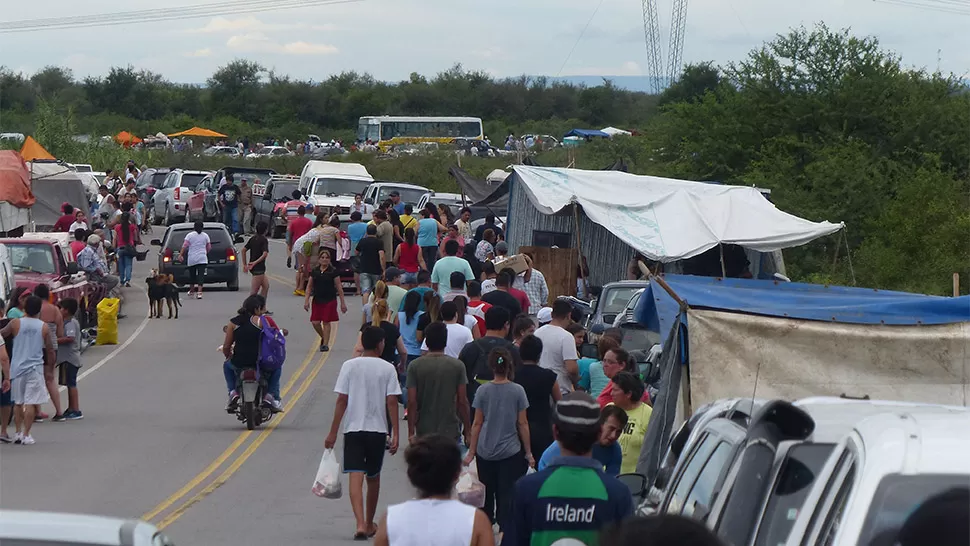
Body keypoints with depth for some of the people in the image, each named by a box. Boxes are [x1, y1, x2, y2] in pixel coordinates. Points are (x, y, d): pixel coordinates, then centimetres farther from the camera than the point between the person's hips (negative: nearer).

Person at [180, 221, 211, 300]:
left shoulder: (189, 235, -1)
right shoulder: (205, 235, 4)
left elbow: (185, 245, -9)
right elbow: (209, 247, 9)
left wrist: (180, 254, -10)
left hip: (192, 259, 0)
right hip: (202, 259, 0)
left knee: (192, 275, 15)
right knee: (201, 275, -6)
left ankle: (191, 291, 28)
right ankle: (199, 292, -19)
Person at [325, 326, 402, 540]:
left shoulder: (349, 366, -2)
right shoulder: (387, 368, -3)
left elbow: (342, 401, -3)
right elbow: (391, 402, -6)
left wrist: (333, 433, 1)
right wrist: (395, 434, -3)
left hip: (353, 428, -1)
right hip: (378, 429, 1)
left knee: (356, 477, -7)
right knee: (373, 478, 17)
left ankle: (361, 524, -23)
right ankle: (370, 524, 29)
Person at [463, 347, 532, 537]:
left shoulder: (483, 391, -5)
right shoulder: (517, 391, -7)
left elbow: (477, 424, -1)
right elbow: (522, 424, -3)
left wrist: (471, 452, 7)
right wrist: (528, 452, 6)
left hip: (485, 452, 2)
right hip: (510, 452, -2)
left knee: (487, 494, 15)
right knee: (507, 496, 1)